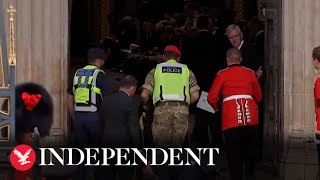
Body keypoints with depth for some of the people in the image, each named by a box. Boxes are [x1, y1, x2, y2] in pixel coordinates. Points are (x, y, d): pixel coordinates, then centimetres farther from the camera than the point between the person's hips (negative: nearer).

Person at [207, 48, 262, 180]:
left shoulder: (222, 75, 2)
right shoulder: (250, 73, 10)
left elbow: (212, 98, -1)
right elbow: (258, 97, 16)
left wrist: (217, 108, 19)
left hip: (231, 121, -3)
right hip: (251, 119, 3)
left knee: (234, 154, 1)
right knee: (250, 152, 15)